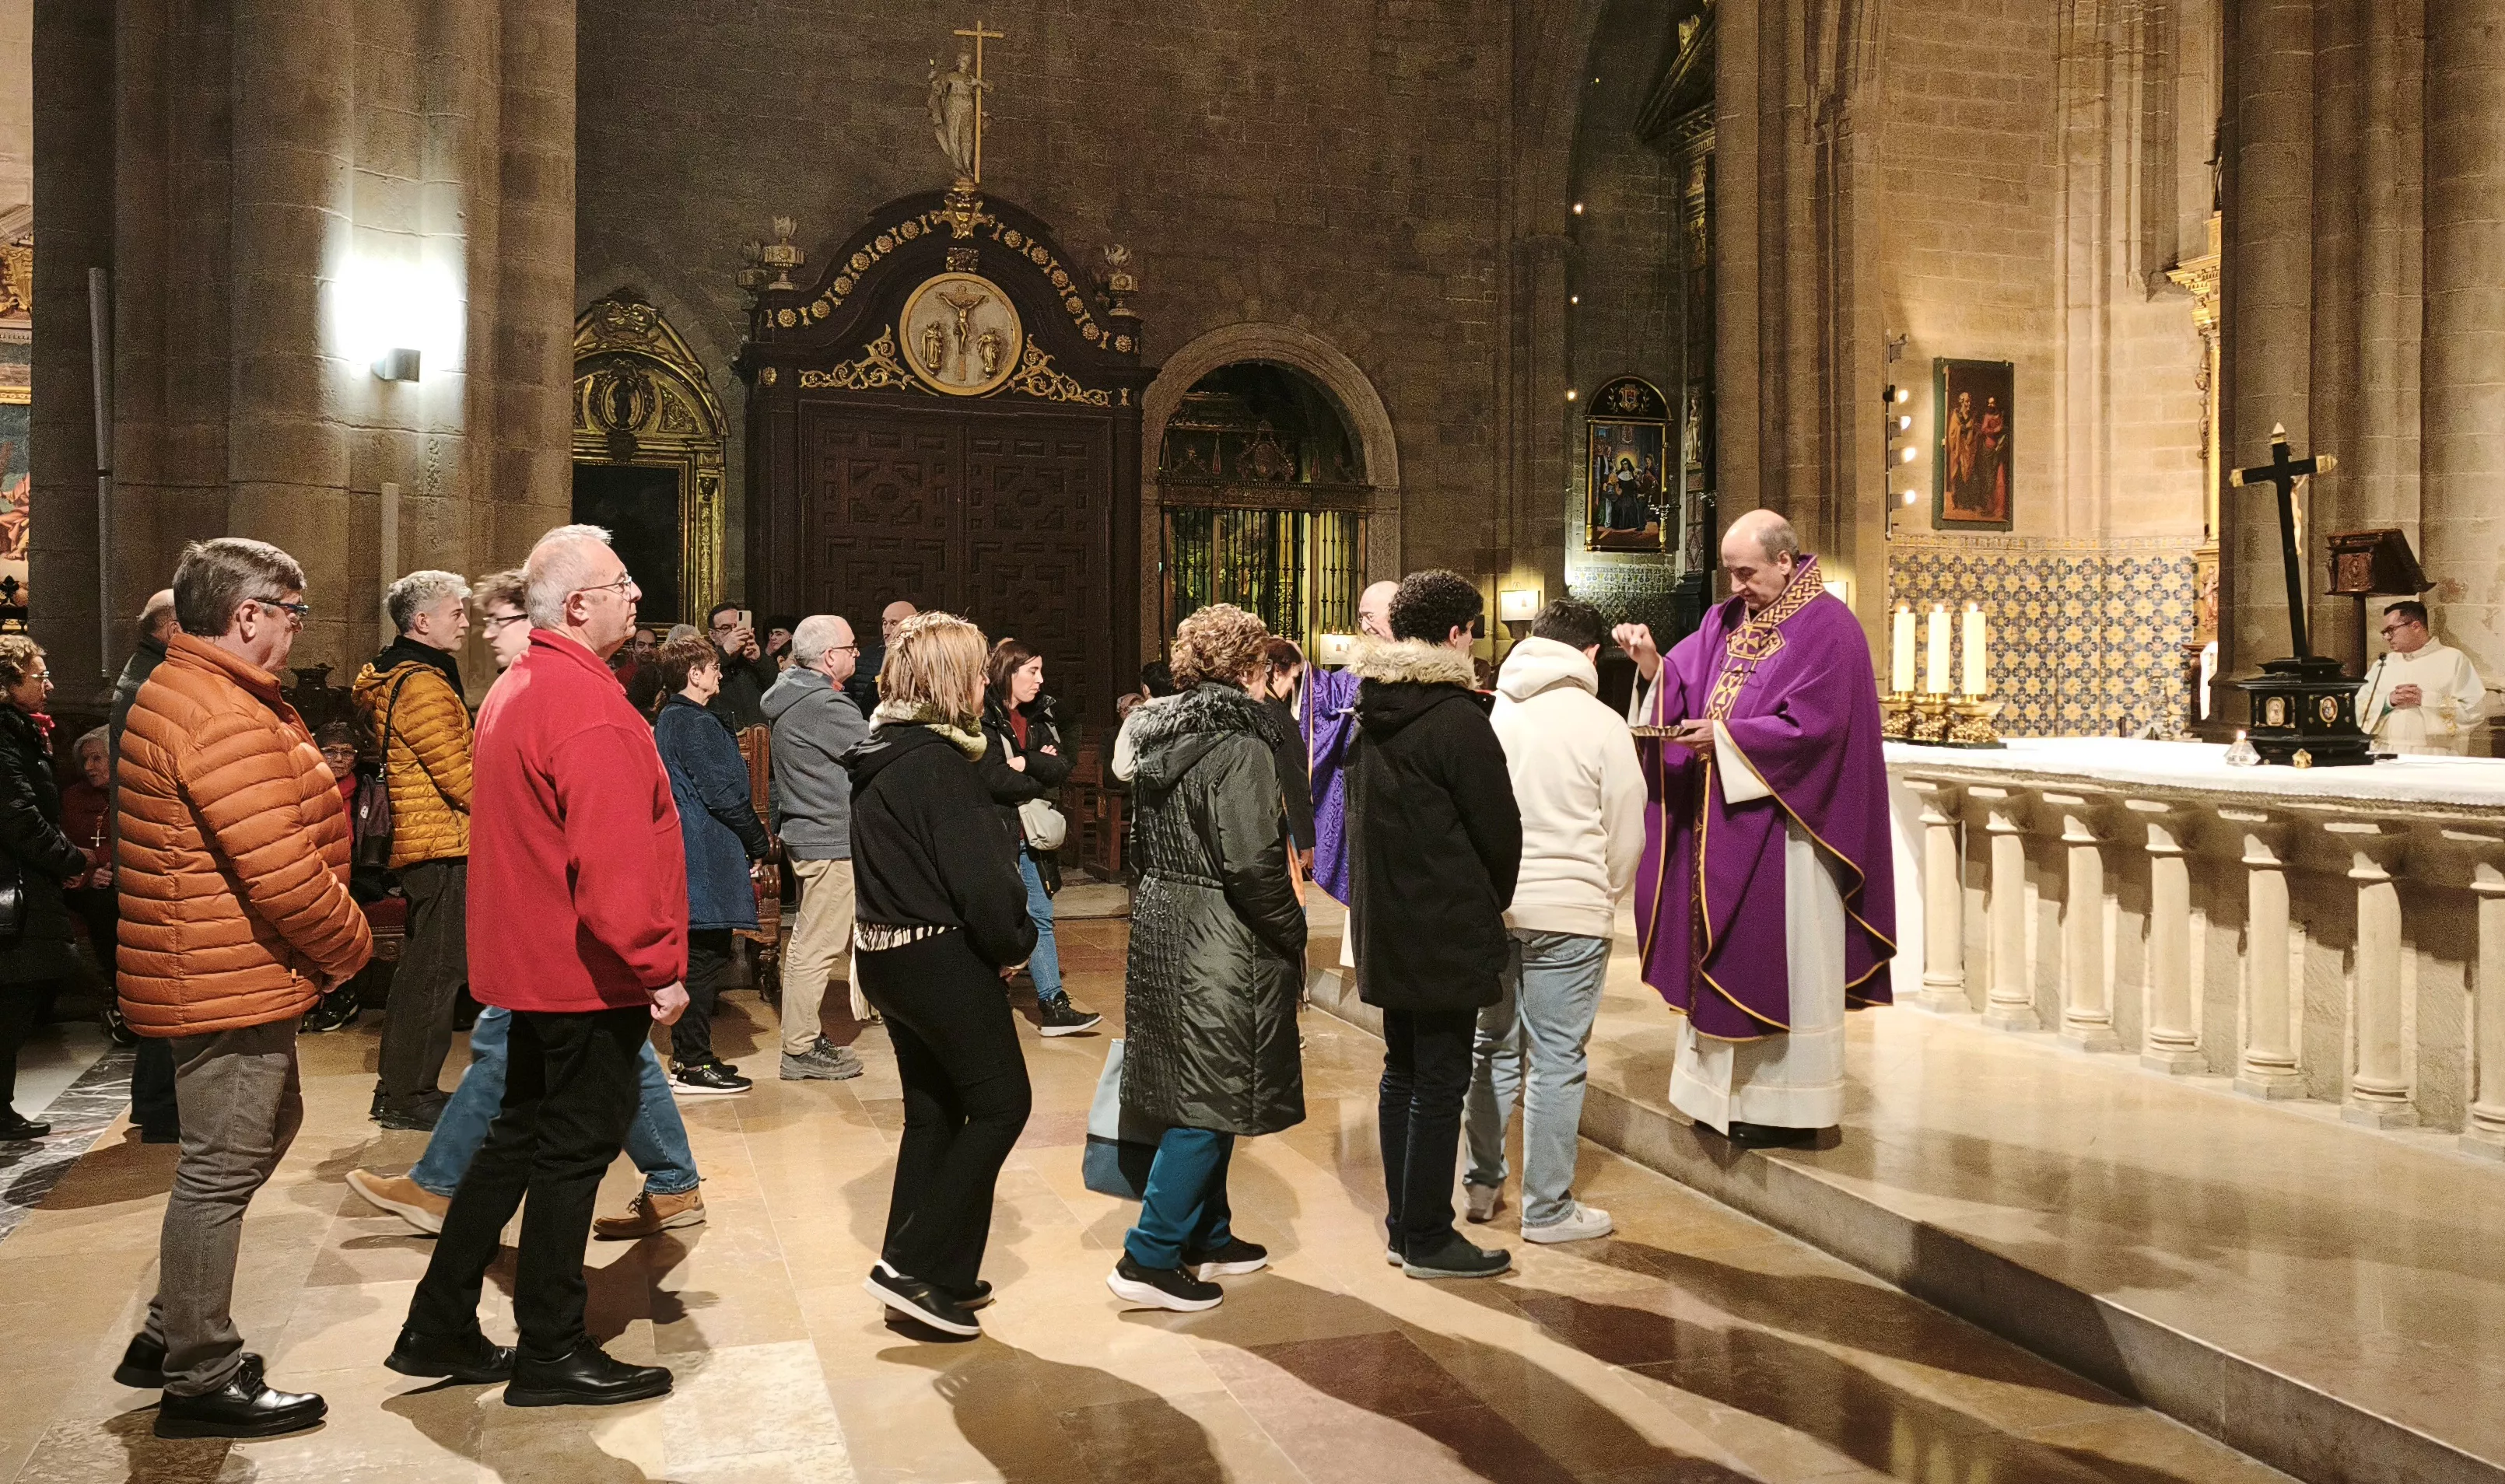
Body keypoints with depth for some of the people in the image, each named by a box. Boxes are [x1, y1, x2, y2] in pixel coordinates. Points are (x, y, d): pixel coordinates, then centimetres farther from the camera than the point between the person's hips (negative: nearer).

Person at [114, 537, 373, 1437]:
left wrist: (331, 943, 12)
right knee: (222, 1168, -1)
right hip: (231, 982, -11)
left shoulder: (185, 690, 14)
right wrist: (351, 946, -10)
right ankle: (203, 1378, 12)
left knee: (266, 1130, 21)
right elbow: (283, 874, -27)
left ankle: (169, 1335, 31)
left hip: (231, 974, 11)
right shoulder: (223, 718, -22)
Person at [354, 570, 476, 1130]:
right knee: (435, 969, -5)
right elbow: (458, 775, -19)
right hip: (444, 842, -11)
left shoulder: (391, 675, 17)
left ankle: (398, 1086, 24)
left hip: (416, 843, 11)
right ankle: (408, 1096, 1)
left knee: (420, 968, 17)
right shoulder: (421, 684, -17)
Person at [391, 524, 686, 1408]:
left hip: (532, 963, 10)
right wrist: (659, 968, -21)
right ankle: (551, 1353, 12)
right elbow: (614, 862, -27)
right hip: (592, 972, -10)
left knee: (520, 1138, 18)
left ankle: (439, 1330, 26)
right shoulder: (588, 707, -21)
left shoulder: (514, 692, 12)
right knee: (575, 1150, 1)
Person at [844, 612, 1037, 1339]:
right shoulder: (937, 760, -18)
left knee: (934, 1108, 16)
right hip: (942, 956, -9)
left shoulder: (882, 753, 11)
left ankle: (920, 1271, 22)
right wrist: (1014, 944, -5)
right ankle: (917, 1266, 0)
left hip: (885, 950, 9)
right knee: (1000, 1101, 0)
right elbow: (979, 873, -22)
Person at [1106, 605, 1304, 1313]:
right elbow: (1253, 864, -23)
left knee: (1197, 1091, 18)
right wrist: (1293, 936, -10)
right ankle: (1149, 1259, 2)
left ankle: (1206, 1236, 30)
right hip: (1219, 943, -9)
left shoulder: (1163, 735, 10)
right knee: (1210, 1101, -1)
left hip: (1161, 927, 9)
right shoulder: (1241, 746, -17)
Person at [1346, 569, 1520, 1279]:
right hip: (1447, 929, -8)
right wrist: (1494, 901, 5)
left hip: (1385, 927, 8)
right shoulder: (1457, 718, -17)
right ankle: (1428, 1240, 8)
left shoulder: (1370, 713, 8)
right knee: (1439, 1082, 0)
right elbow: (1499, 828, -12)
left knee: (1403, 1072, 15)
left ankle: (1404, 1226, 24)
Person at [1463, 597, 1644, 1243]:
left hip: (1489, 905, 4)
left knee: (1493, 1046, 18)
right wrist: (1605, 898, 16)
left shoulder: (1490, 713, 3)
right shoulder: (1601, 724, -7)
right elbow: (1627, 832, -1)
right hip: (1569, 911, -4)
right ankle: (1547, 1208, 11)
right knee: (1556, 1059, 3)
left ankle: (1482, 1182, 27)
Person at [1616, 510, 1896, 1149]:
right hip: (1724, 825, 7)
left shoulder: (1827, 627, -10)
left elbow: (1813, 726, -18)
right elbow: (1679, 689, 7)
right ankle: (1733, 1089, 20)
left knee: (1782, 959, 0)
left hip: (1785, 825, -7)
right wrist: (1651, 662, -11)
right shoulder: (1727, 621, 12)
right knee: (1727, 956, 11)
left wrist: (1727, 736, -19)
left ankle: (1788, 1104, 10)